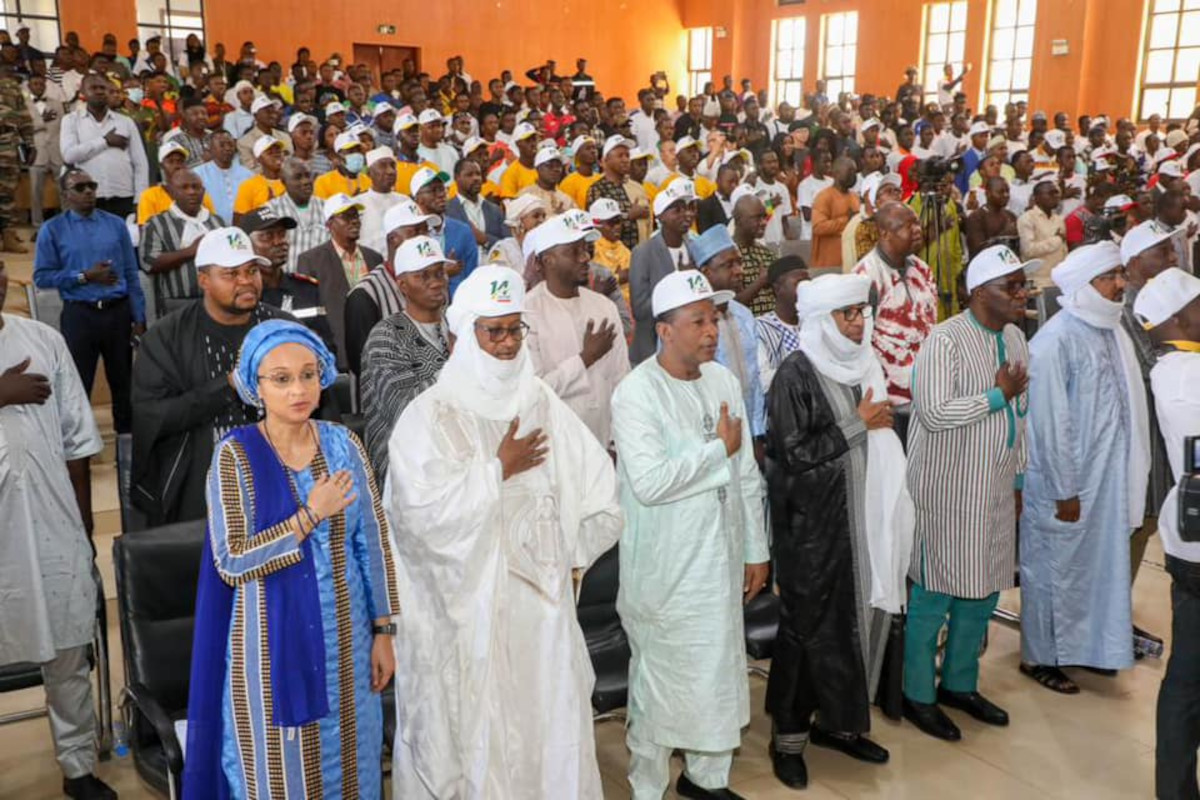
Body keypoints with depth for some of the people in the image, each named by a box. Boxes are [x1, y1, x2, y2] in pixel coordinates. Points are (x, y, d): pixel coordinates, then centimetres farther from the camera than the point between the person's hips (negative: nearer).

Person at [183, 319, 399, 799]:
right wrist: (310, 515, -20)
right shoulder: (235, 455, -11)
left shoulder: (343, 445, -3)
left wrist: (384, 630, 2)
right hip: (272, 641, -3)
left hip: (343, 637, 3)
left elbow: (374, 543, 1)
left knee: (345, 759, 16)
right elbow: (231, 561, -16)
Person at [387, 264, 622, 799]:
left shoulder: (542, 406, 6)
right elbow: (425, 512, -19)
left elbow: (598, 489, 6)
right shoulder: (430, 416, -7)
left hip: (538, 599, 4)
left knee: (546, 724, 9)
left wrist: (567, 554, 2)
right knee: (467, 732, 5)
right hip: (462, 605, -3)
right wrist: (499, 469, -12)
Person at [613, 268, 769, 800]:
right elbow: (649, 483, -27)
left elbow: (747, 474, 10)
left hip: (721, 557, 6)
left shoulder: (723, 381, 4)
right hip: (665, 567, -6)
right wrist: (717, 447, -16)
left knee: (720, 668, 17)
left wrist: (755, 550, 12)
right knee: (660, 677, 8)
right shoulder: (636, 393, -16)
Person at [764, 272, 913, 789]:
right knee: (808, 624, 3)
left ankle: (835, 721, 28)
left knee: (853, 616, 11)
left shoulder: (863, 365, 7)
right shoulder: (796, 374, -13)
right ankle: (788, 734, 17)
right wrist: (858, 424, -14)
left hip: (859, 515, 6)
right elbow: (792, 453, -18)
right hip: (812, 523, -6)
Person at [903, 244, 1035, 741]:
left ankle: (959, 684, 33)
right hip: (948, 490, -8)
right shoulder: (945, 340, -16)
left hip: (996, 490, 8)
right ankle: (917, 696, 18)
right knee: (935, 595, 2)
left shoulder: (1014, 337, 10)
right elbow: (933, 412, -26)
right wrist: (998, 395, -17)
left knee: (983, 592, 16)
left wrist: (1018, 478, 16)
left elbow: (1017, 415, 17)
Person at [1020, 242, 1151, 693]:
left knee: (1101, 562, 18)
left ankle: (1085, 646, 36)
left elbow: (1126, 406, 8)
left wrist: (1127, 475, 7)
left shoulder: (1110, 330, 4)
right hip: (1065, 481, -7)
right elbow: (1050, 421, -19)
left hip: (1108, 476, 8)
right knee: (1054, 566, 7)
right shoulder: (1057, 340, -19)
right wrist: (1065, 490, -16)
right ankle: (1038, 656, 23)